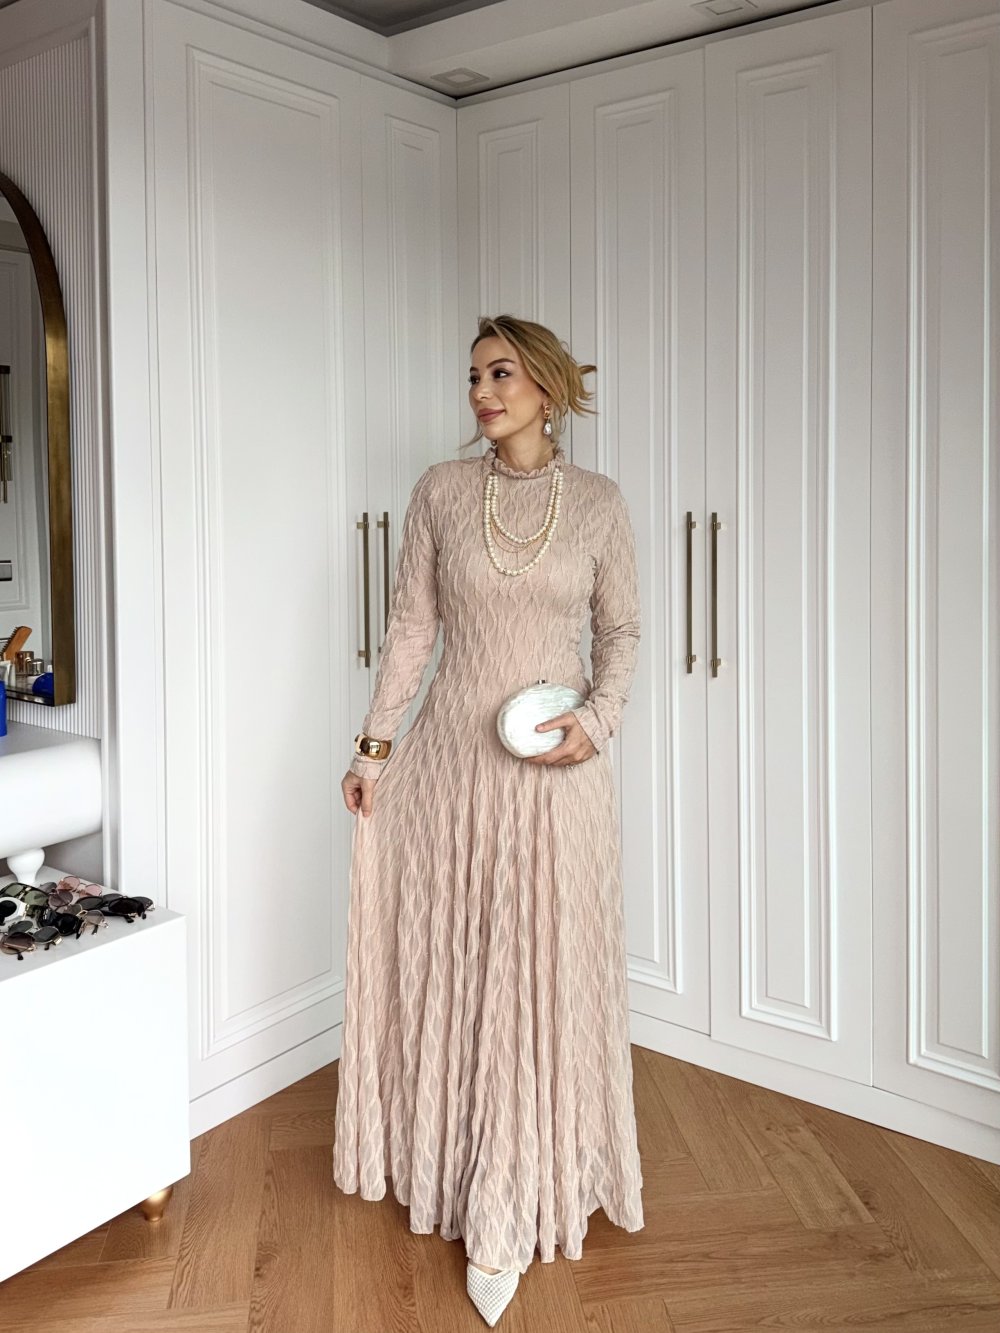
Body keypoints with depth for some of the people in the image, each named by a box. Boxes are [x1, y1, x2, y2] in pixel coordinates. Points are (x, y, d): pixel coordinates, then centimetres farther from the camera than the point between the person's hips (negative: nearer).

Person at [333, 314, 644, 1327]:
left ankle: (506, 1214, 19)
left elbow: (621, 630, 7)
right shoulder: (441, 491, 1)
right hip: (451, 755, 1)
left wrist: (599, 718, -9)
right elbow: (411, 628, 3)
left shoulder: (599, 502, 1)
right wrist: (374, 744, 1)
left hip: (556, 768, -1)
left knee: (544, 971, 3)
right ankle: (462, 1161, 35)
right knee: (449, 960, 11)